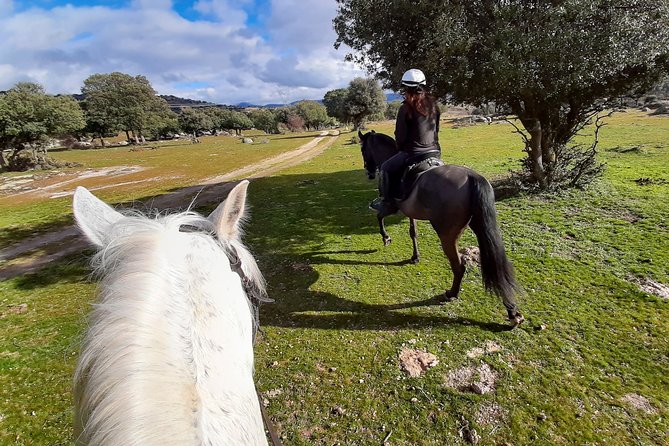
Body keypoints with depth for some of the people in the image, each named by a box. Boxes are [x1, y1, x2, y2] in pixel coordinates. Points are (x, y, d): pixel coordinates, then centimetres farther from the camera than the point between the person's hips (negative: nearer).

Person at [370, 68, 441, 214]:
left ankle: (387, 203, 13)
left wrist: (400, 148, 10)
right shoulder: (433, 104, 5)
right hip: (434, 151, 7)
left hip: (413, 152, -7)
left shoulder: (406, 108, -14)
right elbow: (436, 129, 12)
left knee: (386, 168, 10)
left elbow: (400, 135, -9)